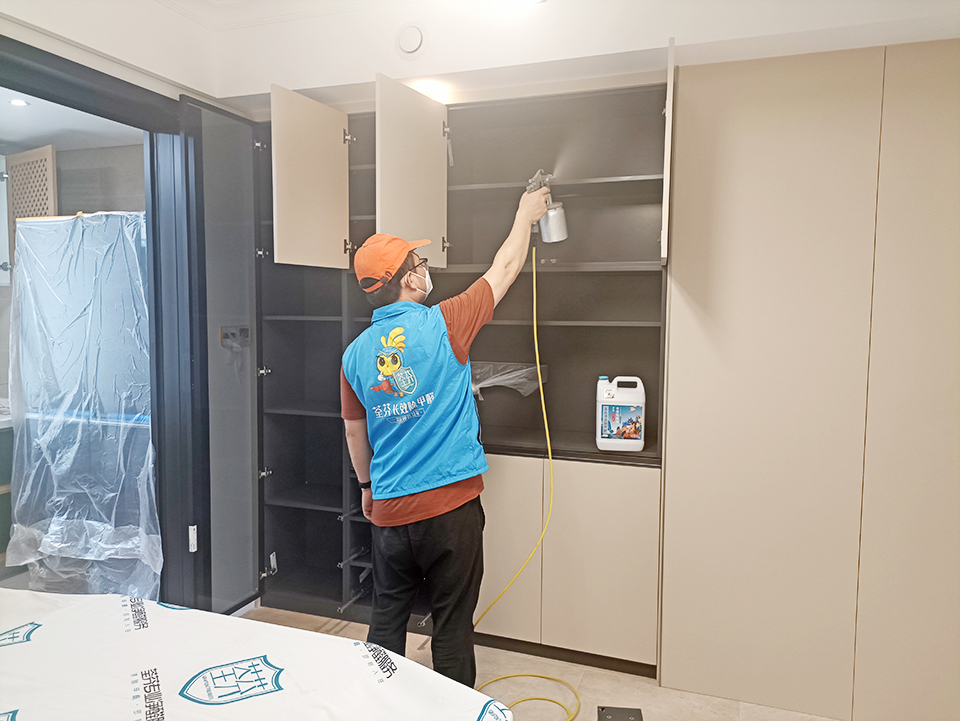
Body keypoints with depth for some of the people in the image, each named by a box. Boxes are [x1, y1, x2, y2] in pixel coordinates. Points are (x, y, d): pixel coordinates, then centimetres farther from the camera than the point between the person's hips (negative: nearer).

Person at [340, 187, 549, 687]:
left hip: (389, 510, 5)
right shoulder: (443, 325, -12)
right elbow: (504, 270, 0)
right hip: (451, 504, -4)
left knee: (386, 622, 19)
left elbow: (355, 433, 12)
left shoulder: (356, 354, 2)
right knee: (452, 627, 10)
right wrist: (525, 215, 16)